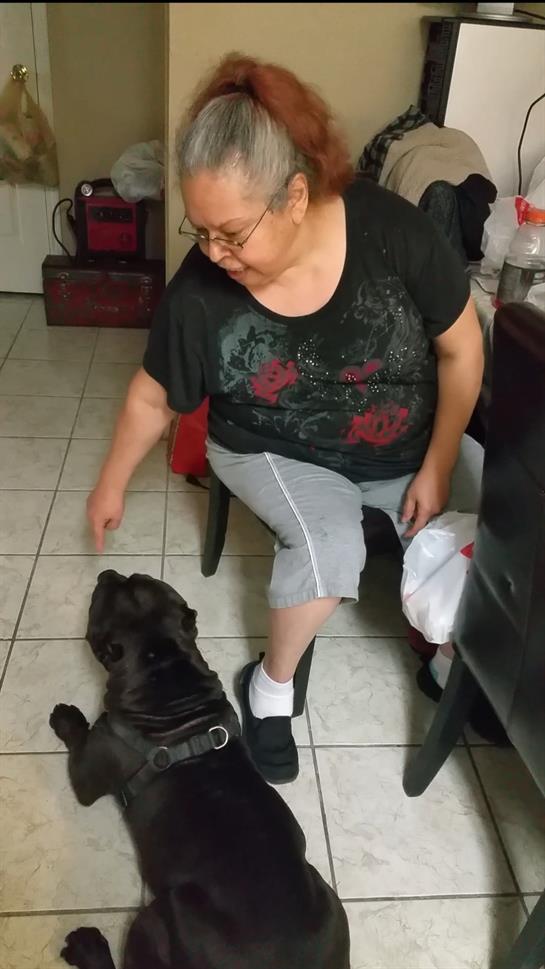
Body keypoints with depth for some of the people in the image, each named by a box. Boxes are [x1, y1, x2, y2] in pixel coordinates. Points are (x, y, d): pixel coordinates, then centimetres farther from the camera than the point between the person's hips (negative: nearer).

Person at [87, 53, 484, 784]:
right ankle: (271, 685, -2)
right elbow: (152, 397, -4)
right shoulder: (199, 290, -21)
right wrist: (113, 484, 7)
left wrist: (436, 468, -12)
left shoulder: (391, 231, -24)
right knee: (328, 543, -30)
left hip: (412, 447, 2)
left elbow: (461, 349, -11)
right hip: (277, 454, -2)